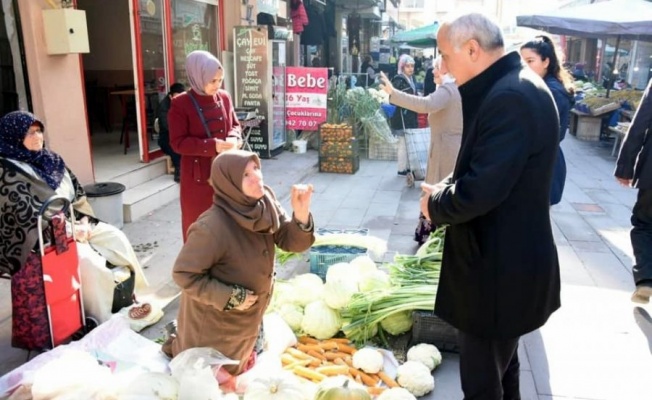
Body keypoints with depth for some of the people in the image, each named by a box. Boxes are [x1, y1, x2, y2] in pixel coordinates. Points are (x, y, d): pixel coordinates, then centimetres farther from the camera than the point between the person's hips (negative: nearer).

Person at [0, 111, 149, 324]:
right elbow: (28, 216, -20)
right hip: (38, 238, -8)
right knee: (85, 259, -29)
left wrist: (83, 221, -6)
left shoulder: (51, 159, 8)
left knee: (115, 236, -8)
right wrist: (71, 230, -20)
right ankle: (106, 320, -16)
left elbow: (77, 194, 11)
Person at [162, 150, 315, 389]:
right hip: (214, 319, -6)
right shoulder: (212, 227, -35)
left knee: (239, 367, 30)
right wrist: (231, 298, -25)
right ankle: (177, 344, 40)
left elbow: (292, 242, -14)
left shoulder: (265, 203, -16)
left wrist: (301, 214, -33)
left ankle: (184, 339, 47)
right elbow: (183, 274, -27)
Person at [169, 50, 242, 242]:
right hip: (198, 176, -5)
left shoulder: (224, 97, 1)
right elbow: (178, 142, -14)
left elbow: (235, 125, 12)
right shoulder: (180, 104, -13)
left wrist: (234, 139, -12)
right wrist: (212, 146, -24)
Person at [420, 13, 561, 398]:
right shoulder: (513, 86, 9)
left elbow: (480, 191, -29)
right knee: (501, 366, 27)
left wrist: (435, 204, -10)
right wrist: (447, 187, 3)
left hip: (500, 269, -10)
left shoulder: (510, 98, -25)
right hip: (508, 259, 10)